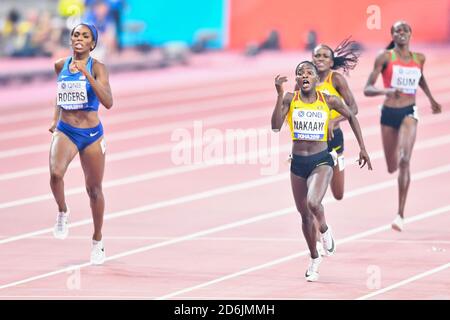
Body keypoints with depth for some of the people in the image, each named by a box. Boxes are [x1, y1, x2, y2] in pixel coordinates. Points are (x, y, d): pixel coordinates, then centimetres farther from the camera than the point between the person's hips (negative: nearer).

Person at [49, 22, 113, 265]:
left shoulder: (97, 68, -9)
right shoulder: (60, 66, 4)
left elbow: (108, 102, -22)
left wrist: (87, 74, -28)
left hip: (91, 134, -2)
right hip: (65, 131, 2)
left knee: (94, 189, 10)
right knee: (55, 173, -28)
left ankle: (97, 242, 28)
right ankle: (62, 213, 0)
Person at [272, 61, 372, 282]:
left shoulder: (329, 101, -6)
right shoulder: (290, 99, -5)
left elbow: (351, 117, 11)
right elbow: (276, 126, -18)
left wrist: (362, 148, 9)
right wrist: (280, 94, -25)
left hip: (321, 161, -2)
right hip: (298, 163, 2)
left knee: (313, 203, -29)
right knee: (305, 214, 13)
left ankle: (324, 229, 6)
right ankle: (314, 259, 34)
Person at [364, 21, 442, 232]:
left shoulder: (419, 59, 6)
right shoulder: (385, 57, -4)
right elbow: (367, 89, -9)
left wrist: (431, 99, 29)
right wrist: (386, 91, -26)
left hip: (409, 112, 0)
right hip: (389, 113, 0)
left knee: (404, 161, -20)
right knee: (392, 167, 9)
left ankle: (400, 214, -19)